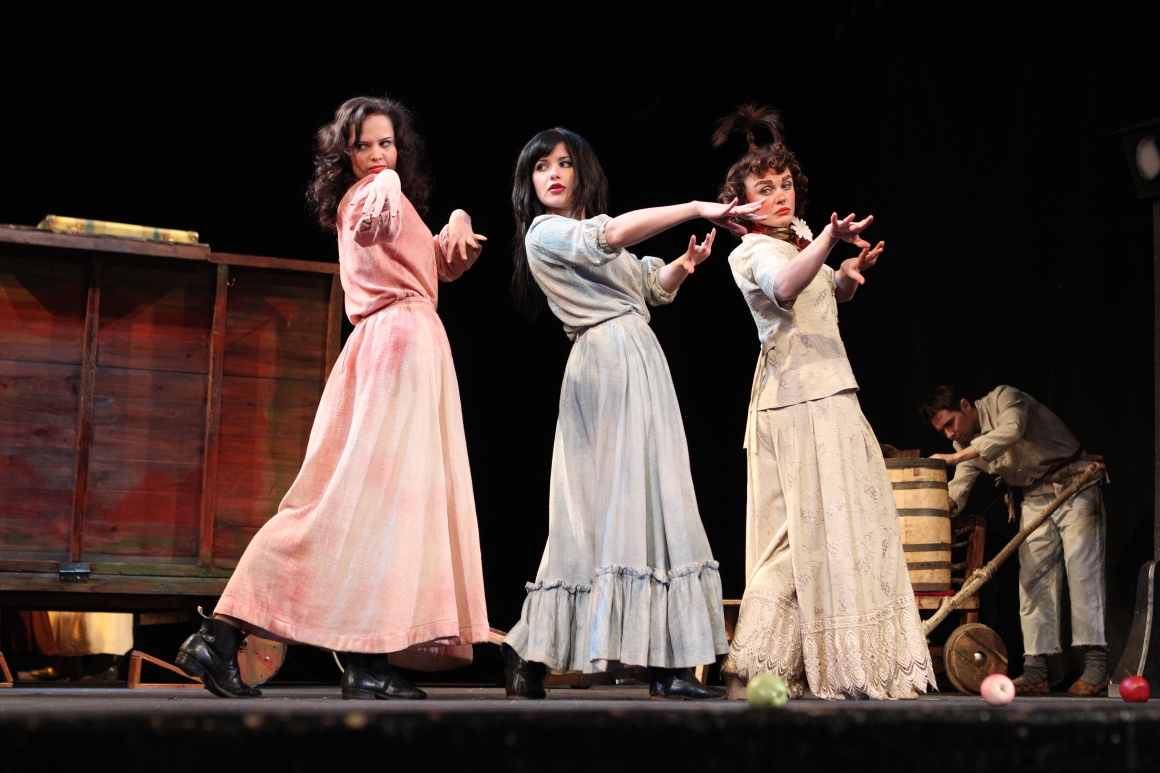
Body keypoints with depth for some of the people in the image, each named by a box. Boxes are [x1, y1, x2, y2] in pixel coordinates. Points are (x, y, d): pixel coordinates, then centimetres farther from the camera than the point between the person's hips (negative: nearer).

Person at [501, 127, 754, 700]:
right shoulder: (545, 233, -3)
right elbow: (615, 233, -21)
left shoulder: (589, 234, 26)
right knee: (630, 500, -13)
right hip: (609, 364, -9)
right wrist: (698, 208, -21)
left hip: (639, 366, 9)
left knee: (624, 505, 3)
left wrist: (684, 264, 5)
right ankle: (668, 667, -14)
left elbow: (651, 285, 26)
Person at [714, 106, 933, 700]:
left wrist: (852, 271, 11)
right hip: (802, 396, -9)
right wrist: (829, 239, -46)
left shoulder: (798, 236, 18)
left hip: (825, 392, 9)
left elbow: (831, 292, 33)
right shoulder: (753, 250, -9)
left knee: (799, 529, 9)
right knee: (821, 522, -11)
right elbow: (783, 286, -33)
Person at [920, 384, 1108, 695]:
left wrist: (955, 458, -37)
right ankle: (1036, 670, -4)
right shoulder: (966, 446, 6)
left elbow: (1010, 431, -34)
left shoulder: (1004, 398, -14)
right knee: (1033, 581, -2)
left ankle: (1095, 663, -11)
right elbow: (957, 489, -2)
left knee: (1081, 572, -12)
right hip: (1034, 501, 7)